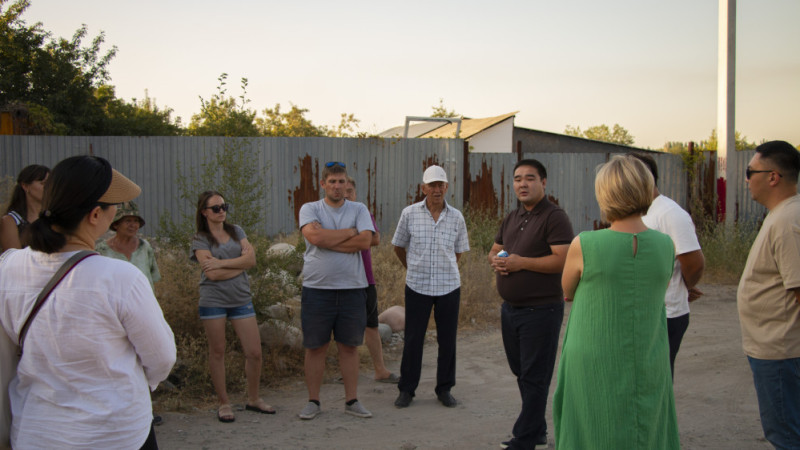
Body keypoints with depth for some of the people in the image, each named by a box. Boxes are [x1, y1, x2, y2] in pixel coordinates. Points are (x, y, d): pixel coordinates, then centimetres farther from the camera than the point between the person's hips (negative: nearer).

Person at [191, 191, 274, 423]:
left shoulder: (236, 231, 11)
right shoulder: (200, 239, -1)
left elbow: (251, 258, -4)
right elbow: (212, 274, -13)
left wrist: (221, 263, -13)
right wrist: (241, 263, -5)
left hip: (241, 299, 3)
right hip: (213, 300, -3)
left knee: (254, 352, 2)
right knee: (217, 352, 5)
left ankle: (253, 399, 19)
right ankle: (223, 403, 18)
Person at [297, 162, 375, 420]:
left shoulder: (359, 210, 7)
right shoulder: (310, 209, 3)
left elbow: (365, 241, -9)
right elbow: (315, 236, -17)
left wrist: (328, 240, -12)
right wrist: (349, 232, -7)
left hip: (352, 288, 1)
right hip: (316, 289, -1)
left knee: (350, 346, 8)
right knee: (315, 347, 6)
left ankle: (352, 401, 18)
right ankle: (313, 401, 18)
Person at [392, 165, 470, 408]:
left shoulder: (456, 217, 1)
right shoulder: (409, 213, -3)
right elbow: (398, 246, 11)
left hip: (449, 287, 1)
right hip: (417, 287, -1)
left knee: (447, 340, 7)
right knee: (413, 340, 4)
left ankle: (444, 389, 21)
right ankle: (407, 389, 17)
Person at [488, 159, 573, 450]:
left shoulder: (554, 217, -12)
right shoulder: (512, 218, 14)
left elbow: (564, 260, -22)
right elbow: (494, 250, 21)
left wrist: (521, 262, -20)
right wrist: (496, 260, -3)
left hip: (540, 310, -9)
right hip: (510, 308, 9)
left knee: (534, 379, 0)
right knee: (521, 373, 17)